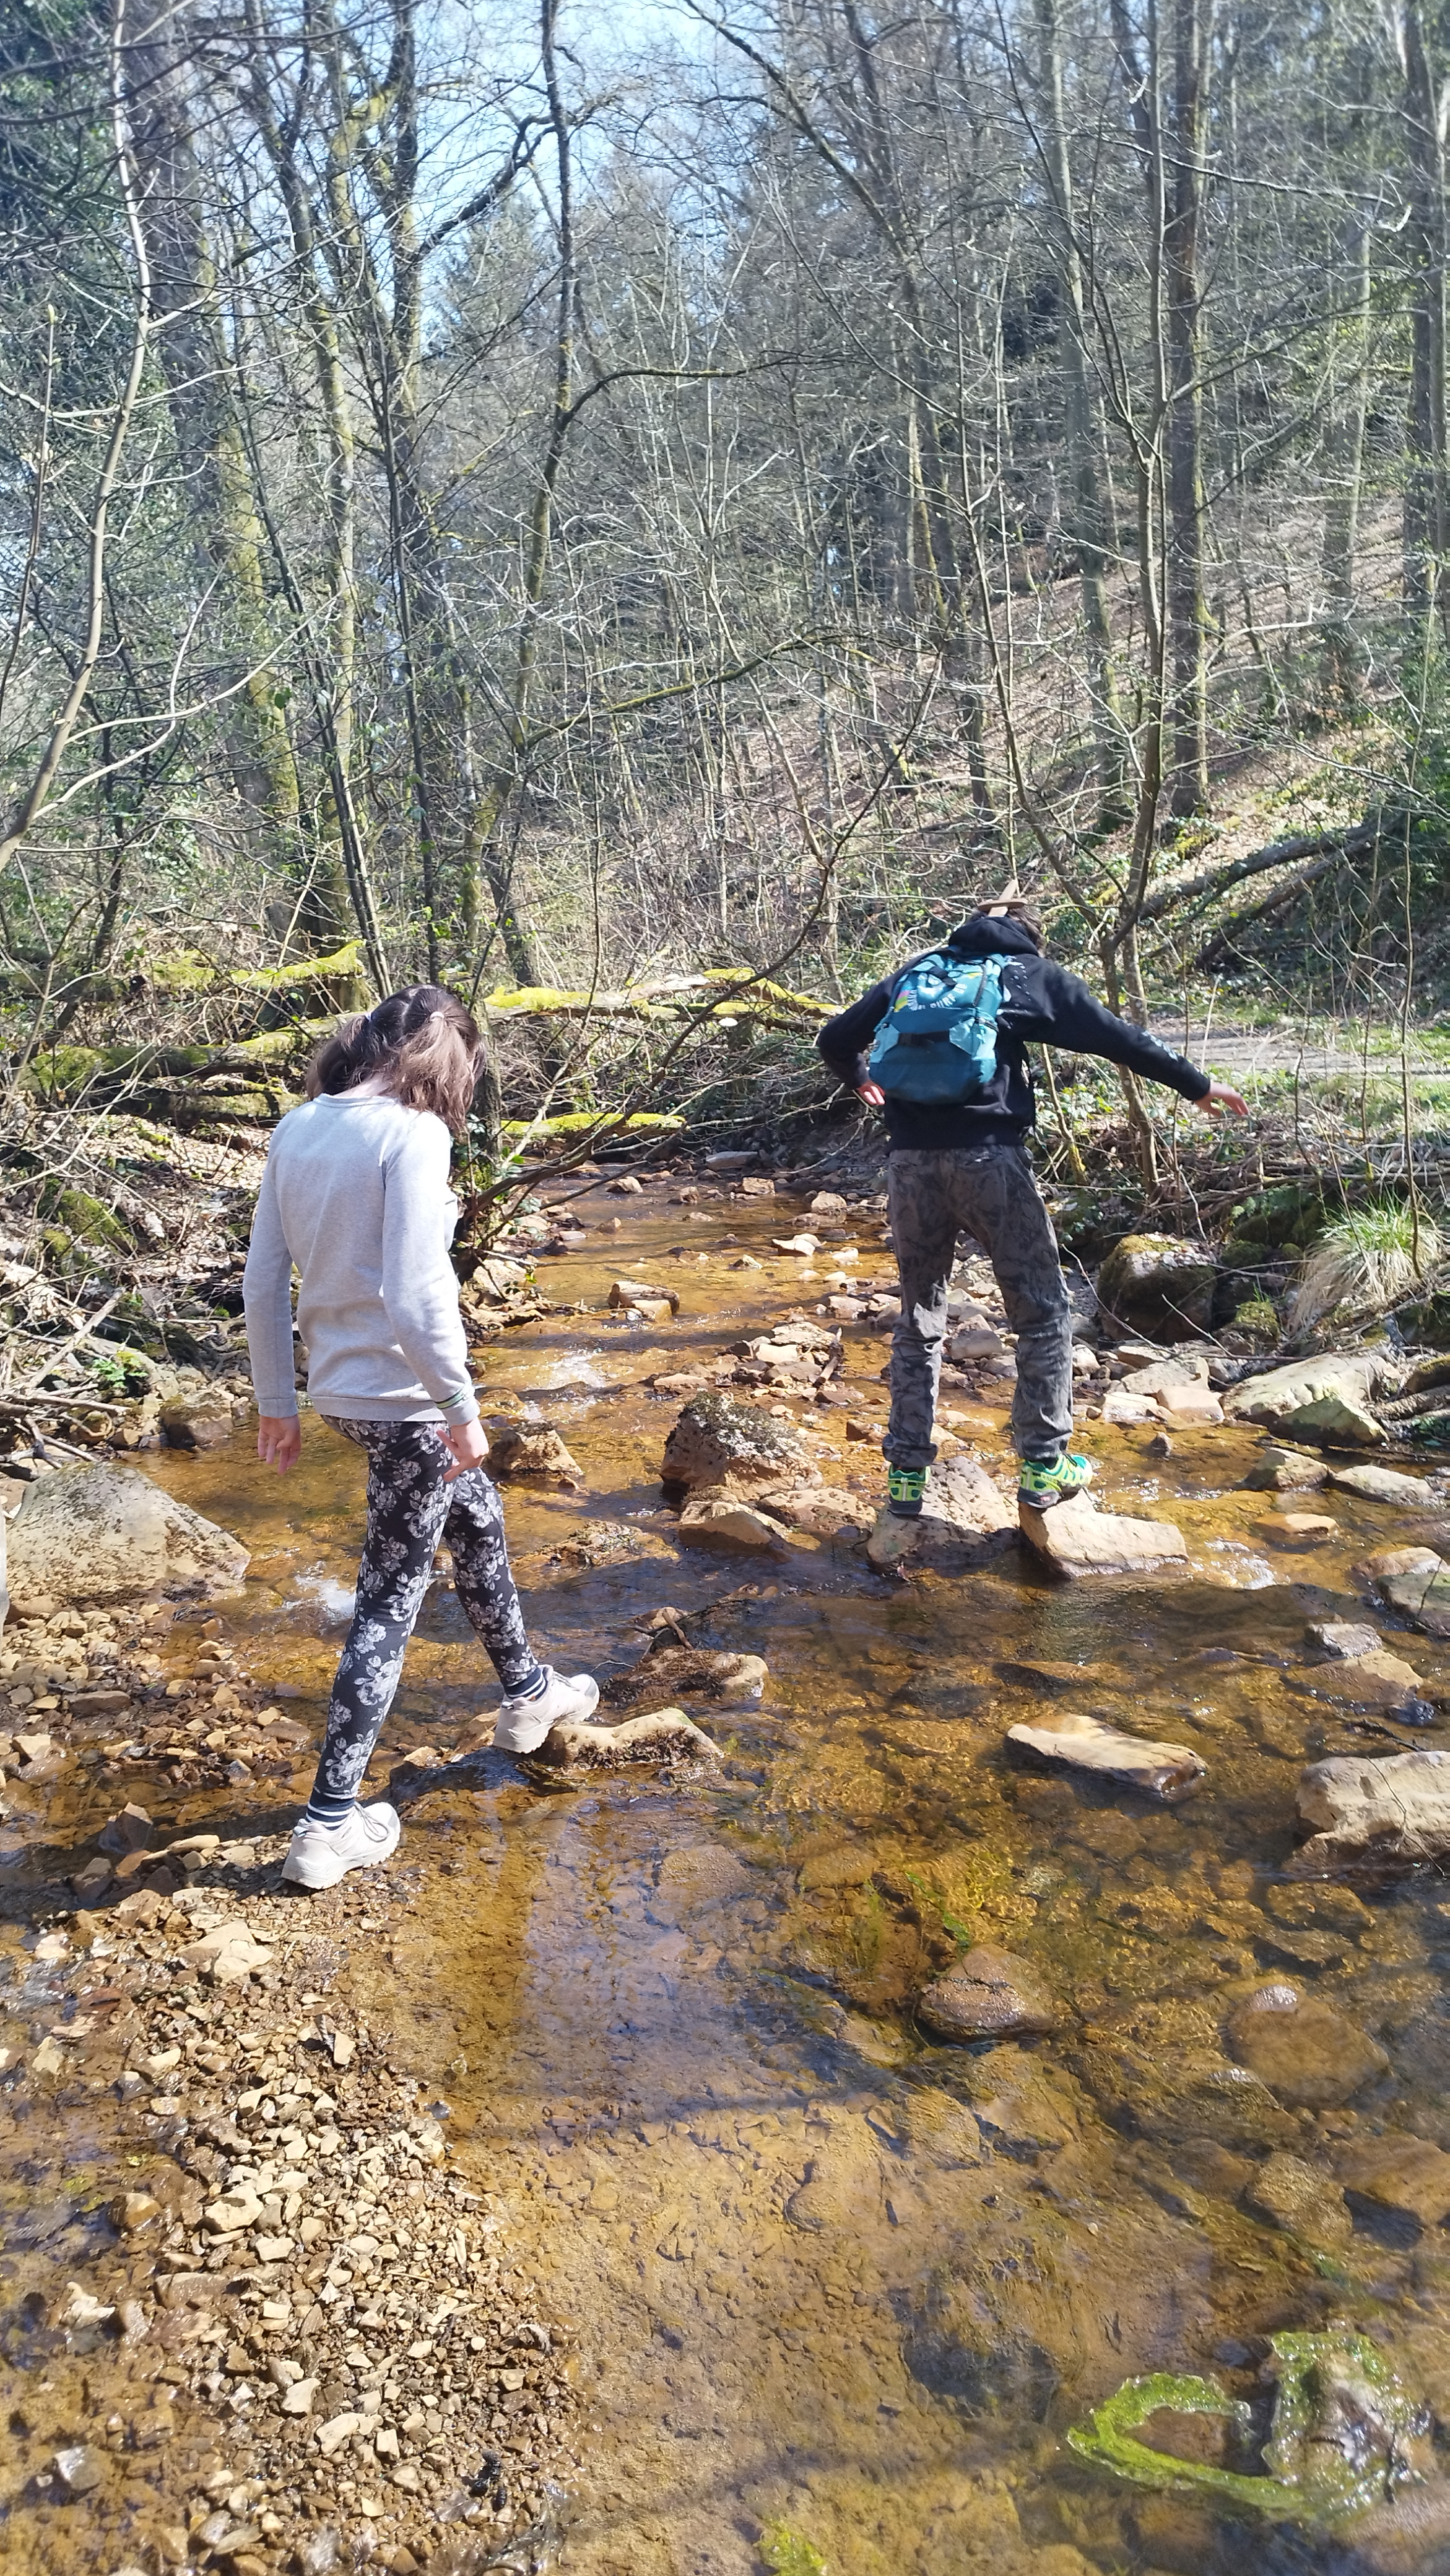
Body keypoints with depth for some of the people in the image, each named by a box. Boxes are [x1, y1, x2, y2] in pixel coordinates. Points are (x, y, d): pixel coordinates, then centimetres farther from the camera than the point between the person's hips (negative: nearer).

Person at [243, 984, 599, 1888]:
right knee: (391, 1602, 5)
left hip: (339, 1387, 8)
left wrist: (278, 1402, 14)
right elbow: (418, 1296, -25)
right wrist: (463, 1408, -14)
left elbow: (263, 1280, 6)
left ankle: (527, 1692, 48)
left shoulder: (300, 1129, 2)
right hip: (403, 1397, -8)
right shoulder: (412, 1136, -20)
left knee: (477, 1517, 28)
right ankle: (332, 1821, 15)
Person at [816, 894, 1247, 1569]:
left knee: (918, 1320, 14)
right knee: (1042, 1313, 12)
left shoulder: (913, 974, 20)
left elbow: (836, 1039, 21)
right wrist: (1197, 1086, 21)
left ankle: (904, 1485, 11)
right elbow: (1117, 1038, 10)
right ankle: (1044, 1467, 17)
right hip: (988, 1157, -3)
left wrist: (860, 1080, 43)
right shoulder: (1031, 976, 11)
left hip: (910, 1159, 4)